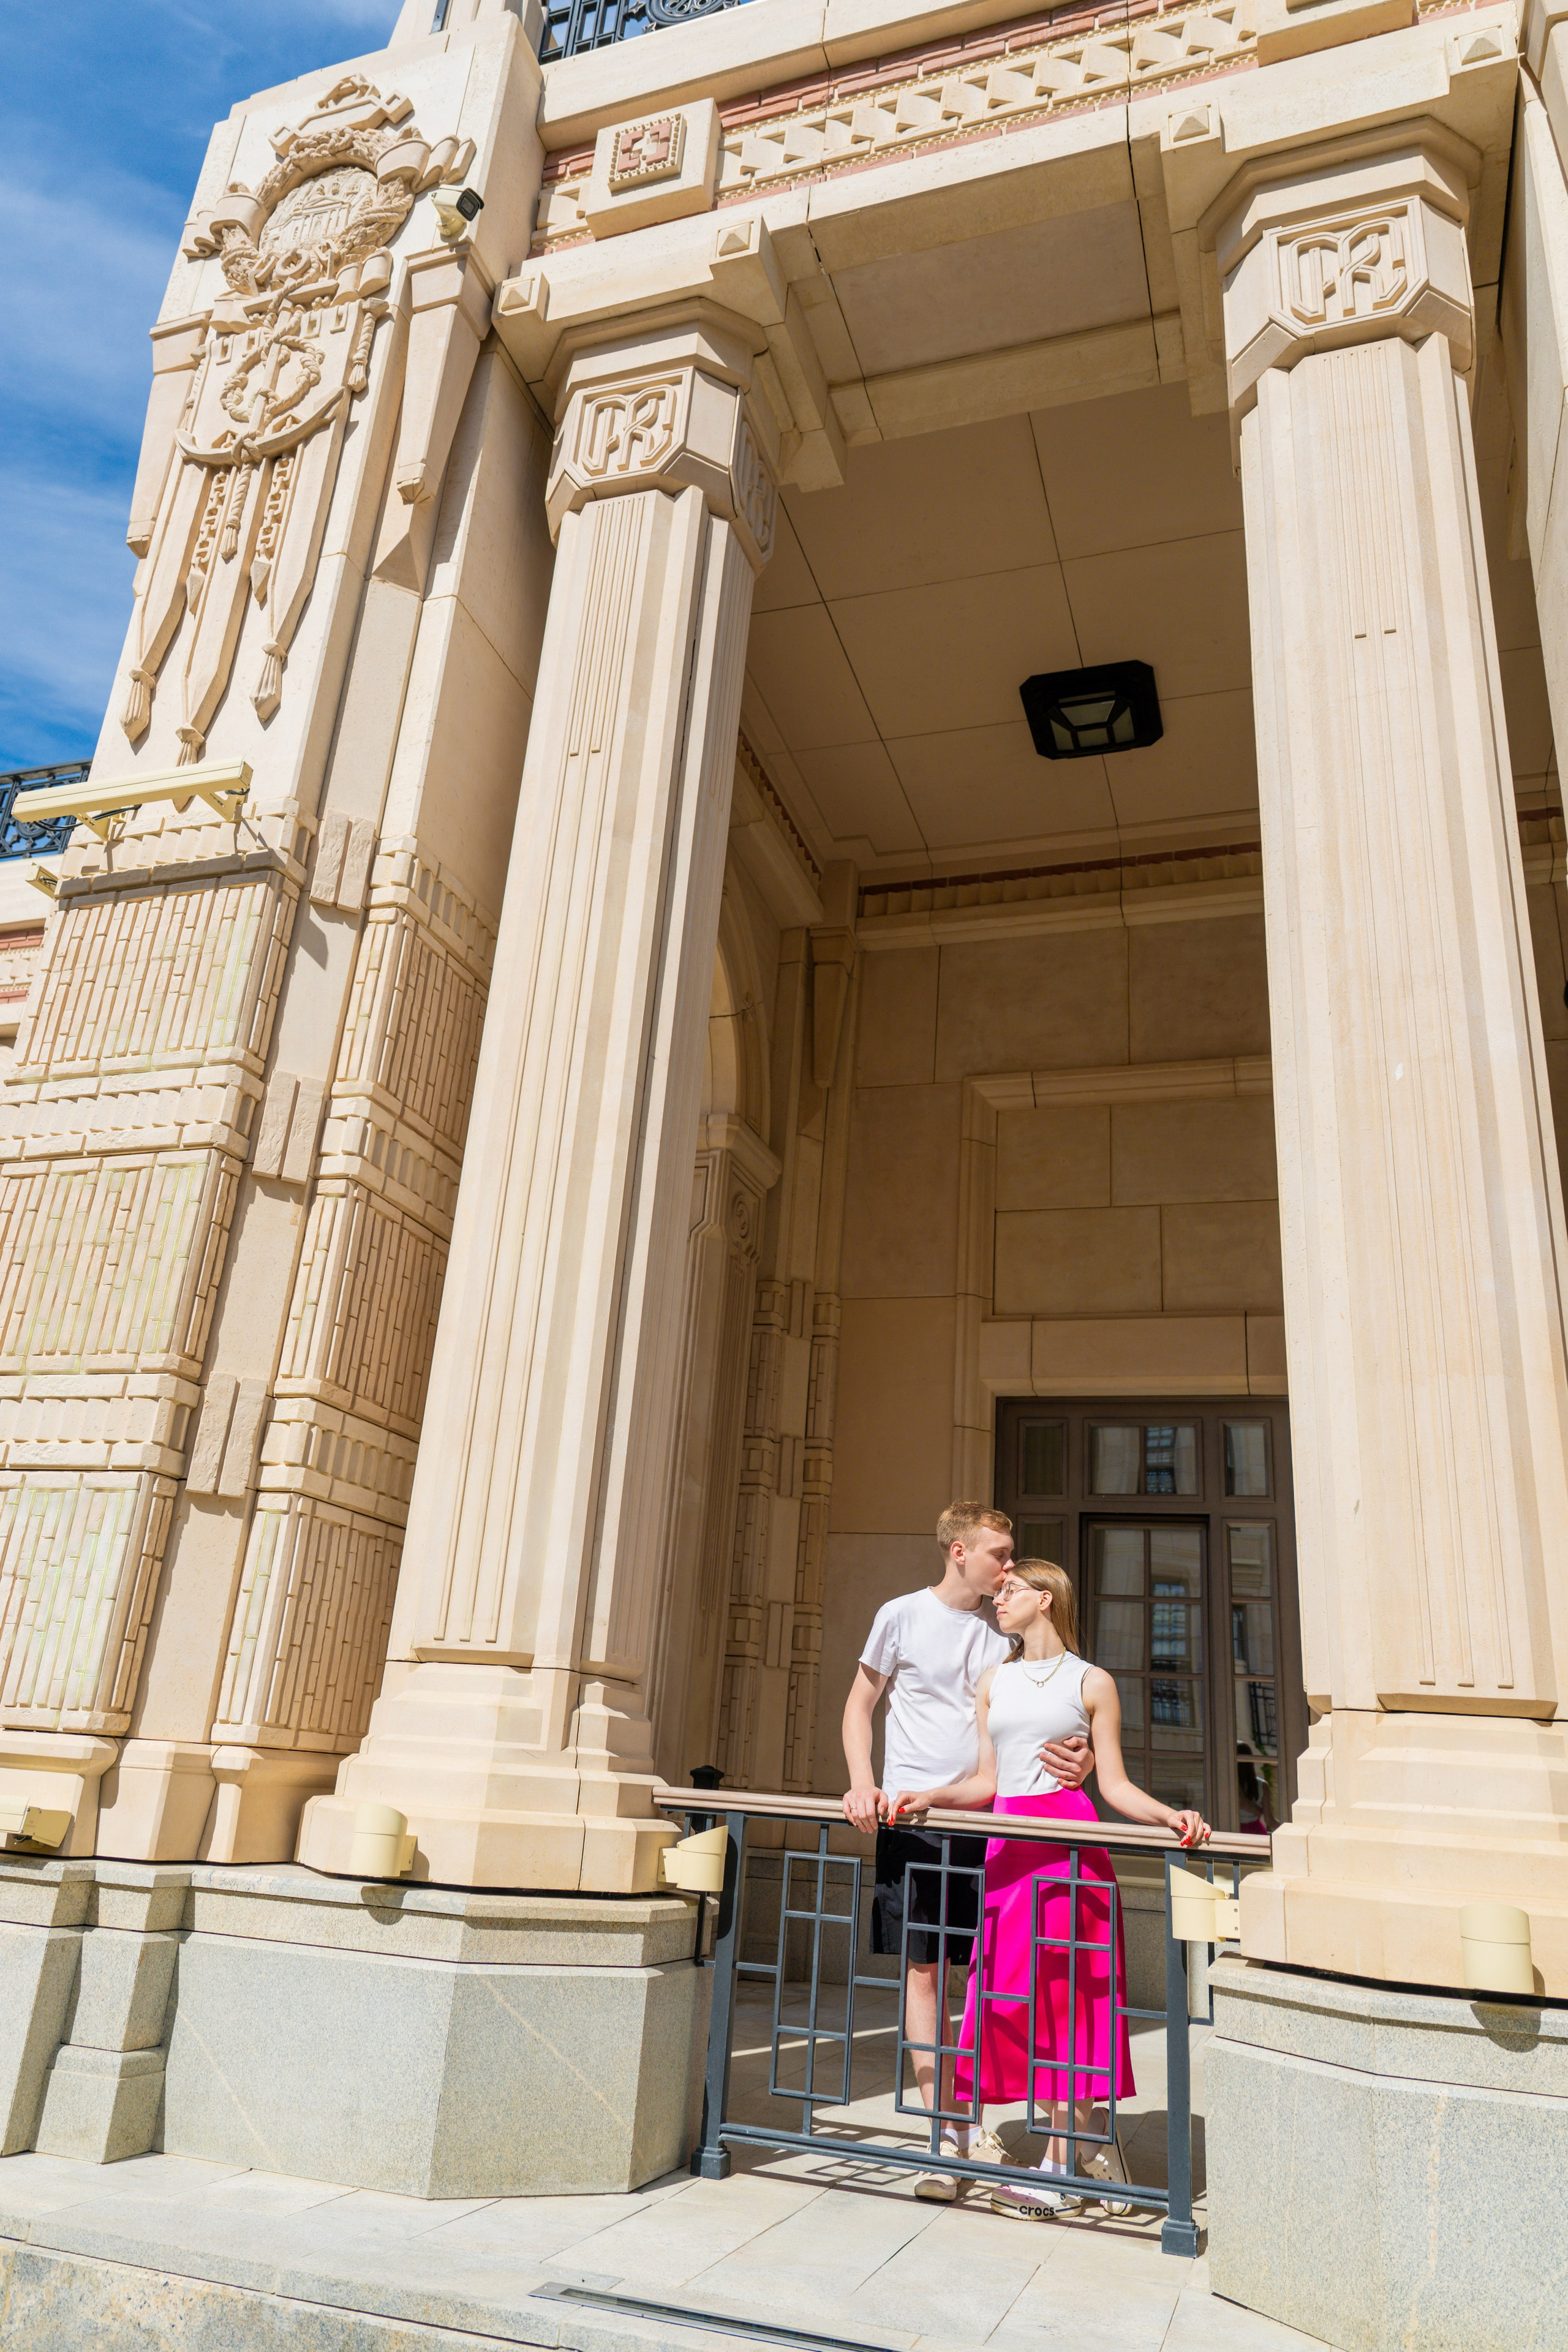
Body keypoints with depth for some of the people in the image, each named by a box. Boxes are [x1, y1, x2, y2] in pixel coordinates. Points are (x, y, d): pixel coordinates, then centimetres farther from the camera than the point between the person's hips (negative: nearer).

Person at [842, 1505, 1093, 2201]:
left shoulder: (1007, 1628, 7)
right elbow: (860, 1705, 6)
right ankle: (943, 2133, 10)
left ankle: (971, 2123, 18)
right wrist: (863, 1783, -8)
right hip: (912, 1814, -2)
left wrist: (1079, 1758, -10)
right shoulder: (903, 1616, 0)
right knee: (923, 1969, 1)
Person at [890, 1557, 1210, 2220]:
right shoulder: (993, 1681, 17)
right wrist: (929, 1797, -1)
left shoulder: (1091, 1682, 5)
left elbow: (1115, 1785, 2)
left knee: (1063, 1994, -3)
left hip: (1068, 1841, -4)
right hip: (1007, 1846, 4)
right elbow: (986, 1781, 14)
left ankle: (1060, 2165, 7)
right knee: (1005, 1992, 1)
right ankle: (1075, 2155, 13)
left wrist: (1170, 1816, -14)